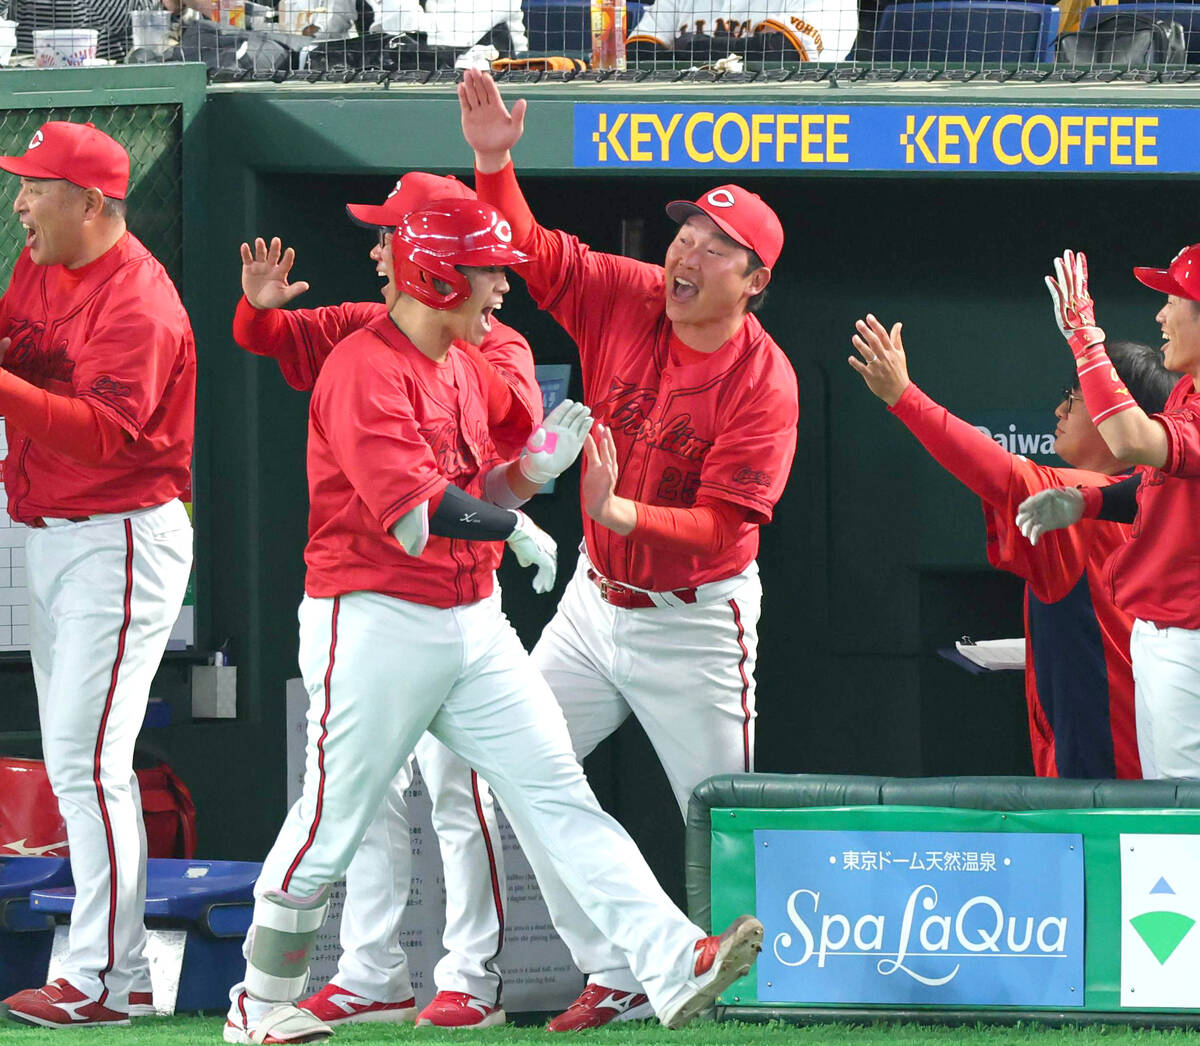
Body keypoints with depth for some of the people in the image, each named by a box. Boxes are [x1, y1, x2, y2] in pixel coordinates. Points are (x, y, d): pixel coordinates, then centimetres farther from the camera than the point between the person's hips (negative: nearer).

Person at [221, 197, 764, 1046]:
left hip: (473, 622, 8)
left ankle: (675, 965, -15)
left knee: (558, 796, -4)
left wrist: (542, 463, 1)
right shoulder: (366, 371, -16)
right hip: (376, 625, -8)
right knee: (333, 823, 1)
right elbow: (417, 515, -25)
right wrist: (515, 526, -11)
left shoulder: (463, 369, 14)